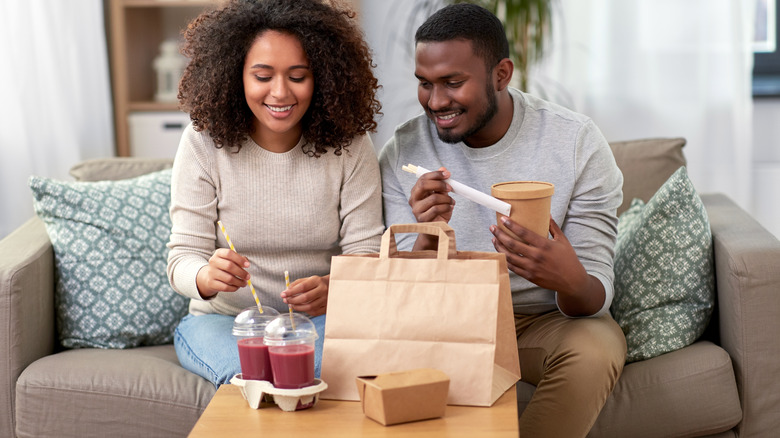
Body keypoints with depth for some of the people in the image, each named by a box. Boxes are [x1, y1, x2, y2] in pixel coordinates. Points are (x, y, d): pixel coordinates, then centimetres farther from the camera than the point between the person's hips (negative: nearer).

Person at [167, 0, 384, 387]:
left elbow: (366, 254, -7)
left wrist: (334, 289, -31)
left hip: (319, 319, 1)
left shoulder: (349, 147, -5)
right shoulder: (203, 143, -7)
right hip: (223, 317, -1)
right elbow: (182, 258, -9)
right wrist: (207, 276, -34)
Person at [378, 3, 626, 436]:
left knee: (595, 350, -33)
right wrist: (427, 238, -32)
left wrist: (570, 281, -40)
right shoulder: (403, 153, -7)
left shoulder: (577, 142, -13)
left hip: (546, 319, -1)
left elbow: (595, 298, -14)